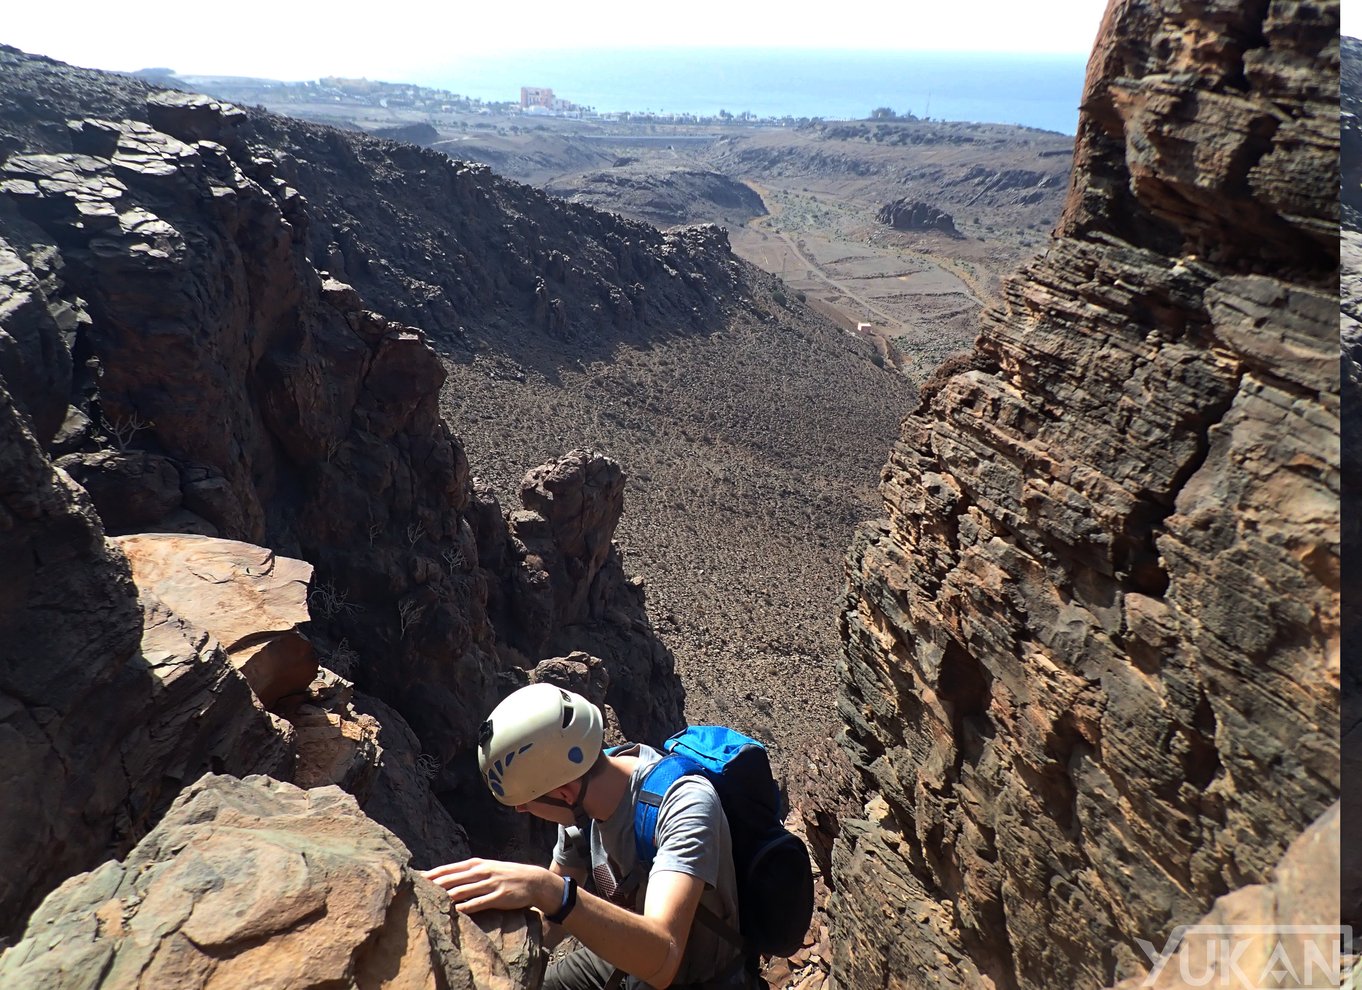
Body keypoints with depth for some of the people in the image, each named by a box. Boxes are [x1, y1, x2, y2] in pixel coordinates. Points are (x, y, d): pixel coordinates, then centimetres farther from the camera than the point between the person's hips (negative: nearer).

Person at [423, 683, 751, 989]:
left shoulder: (685, 803, -33)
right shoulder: (578, 802, -11)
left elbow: (661, 960, -45)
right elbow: (553, 910, 4)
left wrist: (548, 890, -55)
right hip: (628, 958, 6)